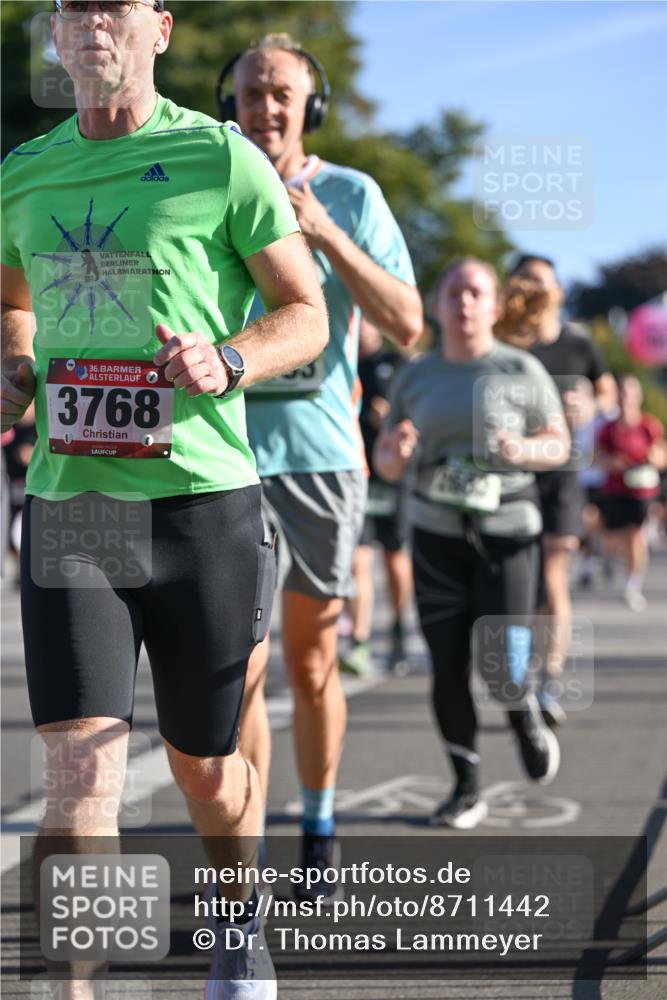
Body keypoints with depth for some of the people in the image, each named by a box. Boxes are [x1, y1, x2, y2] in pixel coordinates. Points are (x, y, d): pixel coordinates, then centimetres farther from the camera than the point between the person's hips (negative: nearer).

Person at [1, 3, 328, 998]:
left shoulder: (220, 158, -2)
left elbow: (307, 313, 2)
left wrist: (228, 364, -17)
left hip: (202, 499, -2)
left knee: (204, 765, 12)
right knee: (83, 771, -11)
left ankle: (237, 917, 42)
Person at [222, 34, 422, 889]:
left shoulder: (351, 196, 1)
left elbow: (406, 326, -7)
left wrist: (323, 232, -16)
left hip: (323, 455, 1)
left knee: (311, 663, 12)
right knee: (238, 665, -10)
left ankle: (319, 825, 30)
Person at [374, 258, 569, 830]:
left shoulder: (522, 371, -2)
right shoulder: (415, 378, 5)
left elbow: (559, 444, 4)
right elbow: (388, 466, 9)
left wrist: (522, 450, -17)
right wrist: (395, 450, -15)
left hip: (507, 532, -2)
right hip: (437, 535, 2)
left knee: (503, 672, -8)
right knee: (448, 671, -2)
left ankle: (526, 719, 28)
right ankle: (467, 790, 14)